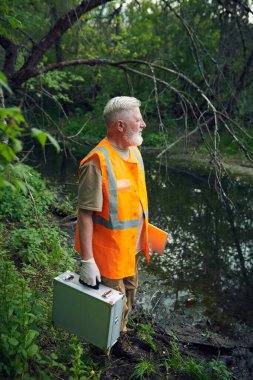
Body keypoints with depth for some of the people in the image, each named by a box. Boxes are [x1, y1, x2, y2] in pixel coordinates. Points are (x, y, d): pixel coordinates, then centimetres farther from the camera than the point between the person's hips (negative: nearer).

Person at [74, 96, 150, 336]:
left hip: (131, 247, 8)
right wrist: (87, 261, -23)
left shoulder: (134, 151, 2)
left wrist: (143, 233, 18)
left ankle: (121, 334, 52)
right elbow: (85, 214, -24)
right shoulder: (98, 163, -26)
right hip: (108, 252, -8)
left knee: (129, 295, 26)